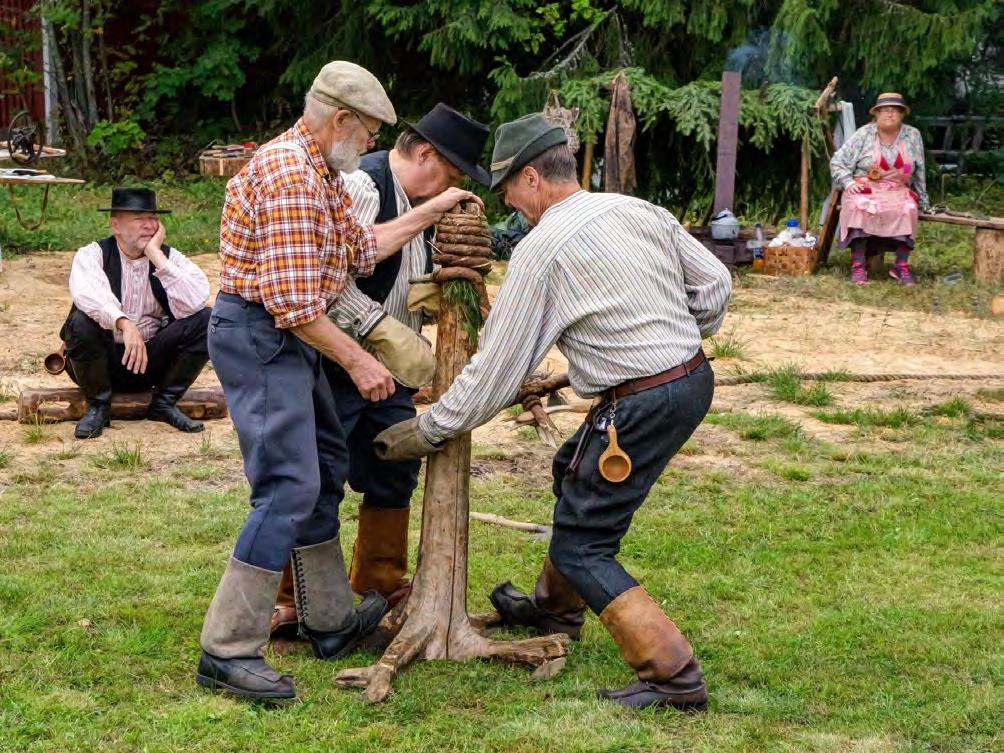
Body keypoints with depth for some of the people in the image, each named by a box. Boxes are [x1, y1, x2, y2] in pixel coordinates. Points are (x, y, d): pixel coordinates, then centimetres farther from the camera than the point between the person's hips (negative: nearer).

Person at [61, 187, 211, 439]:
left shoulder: (170, 257, 1)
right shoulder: (92, 255, -8)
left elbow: (193, 304, -19)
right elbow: (87, 295, -32)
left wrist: (157, 257, -20)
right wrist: (123, 323, -48)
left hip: (153, 359, 3)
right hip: (105, 359, -2)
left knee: (204, 320, -17)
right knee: (81, 322, -32)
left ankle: (164, 403, 0)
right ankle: (98, 406, -8)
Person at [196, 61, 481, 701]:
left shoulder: (323, 173, 13)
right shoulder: (291, 176, -21)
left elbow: (361, 250, 18)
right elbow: (293, 301, -25)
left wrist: (431, 212, 17)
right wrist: (357, 360, -17)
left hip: (290, 338, 11)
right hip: (258, 336, -11)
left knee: (324, 467, 18)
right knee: (289, 487, -15)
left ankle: (330, 619, 30)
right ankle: (227, 651, -13)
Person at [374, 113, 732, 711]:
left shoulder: (540, 249, -12)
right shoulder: (640, 211, 8)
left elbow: (496, 369, -10)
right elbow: (715, 284, 12)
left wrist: (428, 430, 1)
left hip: (639, 404, -9)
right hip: (695, 379, 9)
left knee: (580, 547, -2)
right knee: (573, 473, 29)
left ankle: (674, 673, -12)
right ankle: (554, 609, 47)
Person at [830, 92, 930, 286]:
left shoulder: (913, 136, 5)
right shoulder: (864, 134, -1)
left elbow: (919, 173, 13)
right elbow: (837, 162, 1)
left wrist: (923, 200, 15)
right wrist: (848, 182, -13)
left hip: (898, 192, 2)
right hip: (864, 189, -1)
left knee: (907, 210, -32)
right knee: (859, 207, -35)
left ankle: (901, 266, -23)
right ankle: (858, 265, -32)